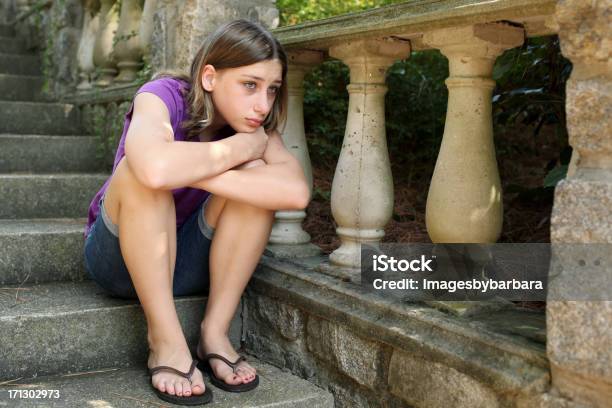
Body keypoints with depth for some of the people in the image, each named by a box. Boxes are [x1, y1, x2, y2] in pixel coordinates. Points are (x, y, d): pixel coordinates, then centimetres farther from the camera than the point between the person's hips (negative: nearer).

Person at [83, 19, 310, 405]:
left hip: (188, 264, 3)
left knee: (256, 177, -21)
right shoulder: (162, 96, -20)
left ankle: (215, 332, -15)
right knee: (140, 171, -33)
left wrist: (193, 172, -35)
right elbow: (155, 168, -45)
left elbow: (297, 192, -30)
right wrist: (242, 146, -30)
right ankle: (166, 339, -24)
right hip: (119, 256, -3)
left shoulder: (256, 124, -9)